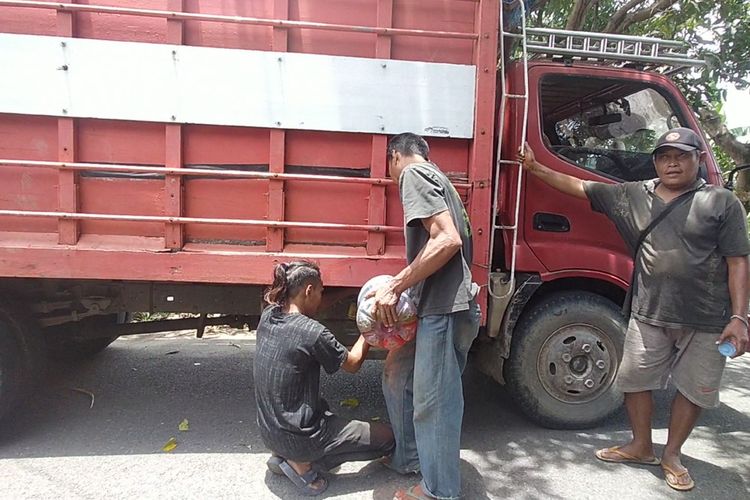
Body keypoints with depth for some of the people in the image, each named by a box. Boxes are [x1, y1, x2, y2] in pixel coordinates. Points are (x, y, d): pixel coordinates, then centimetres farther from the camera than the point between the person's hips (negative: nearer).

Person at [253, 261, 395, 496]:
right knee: (388, 437, 4)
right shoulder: (312, 332, -23)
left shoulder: (267, 317, -4)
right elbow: (352, 364, -6)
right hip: (299, 439, -8)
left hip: (269, 432, 8)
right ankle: (303, 463, 0)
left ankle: (282, 456, 15)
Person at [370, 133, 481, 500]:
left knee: (433, 403, 1)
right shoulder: (435, 178, 23)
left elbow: (447, 240, -20)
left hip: (444, 310, -10)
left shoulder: (414, 174, -6)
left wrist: (394, 287, -15)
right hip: (437, 307, 10)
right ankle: (408, 458, 35)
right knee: (397, 374, 20)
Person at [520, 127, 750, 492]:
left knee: (694, 388, 11)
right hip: (649, 313, 2)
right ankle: (641, 447, 33)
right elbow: (579, 187, 7)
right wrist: (535, 168, 3)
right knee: (635, 379, 11)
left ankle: (672, 455, 32)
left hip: (707, 321, -2)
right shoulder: (632, 195, 4)